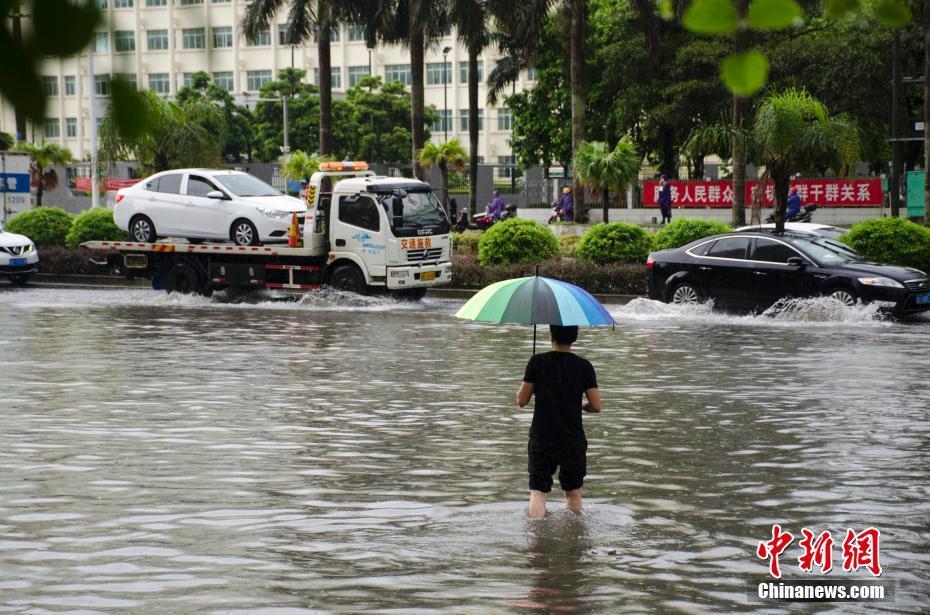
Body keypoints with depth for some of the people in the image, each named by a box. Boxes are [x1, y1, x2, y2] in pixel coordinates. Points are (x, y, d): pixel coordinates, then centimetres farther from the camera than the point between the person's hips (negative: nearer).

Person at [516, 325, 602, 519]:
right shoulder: (584, 366, -5)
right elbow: (596, 406, -6)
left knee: (538, 491, 0)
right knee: (573, 492, 17)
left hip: (541, 439, -1)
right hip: (572, 441, 1)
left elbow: (521, 401, -4)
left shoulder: (537, 362, -8)